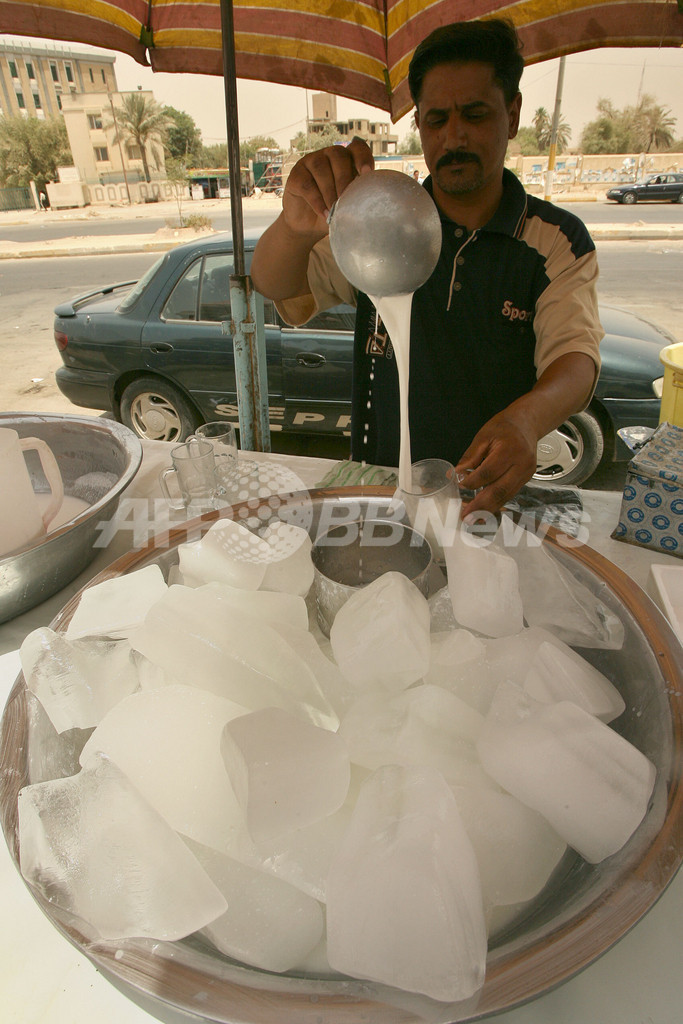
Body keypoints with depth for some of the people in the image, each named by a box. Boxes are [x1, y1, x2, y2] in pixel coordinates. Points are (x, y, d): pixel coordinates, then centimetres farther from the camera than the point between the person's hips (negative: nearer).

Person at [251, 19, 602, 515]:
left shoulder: (559, 240, 1)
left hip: (490, 494, 0)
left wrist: (525, 418, -37)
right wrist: (298, 226, -32)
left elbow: (576, 353, -13)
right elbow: (275, 284, -7)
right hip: (378, 488, 1)